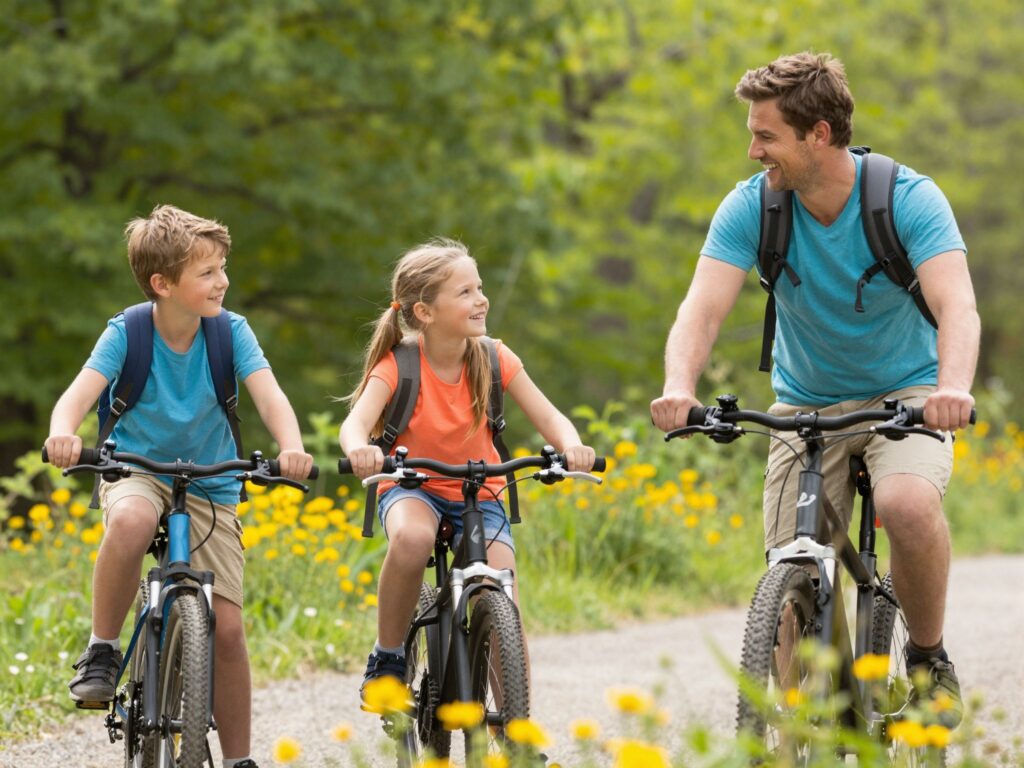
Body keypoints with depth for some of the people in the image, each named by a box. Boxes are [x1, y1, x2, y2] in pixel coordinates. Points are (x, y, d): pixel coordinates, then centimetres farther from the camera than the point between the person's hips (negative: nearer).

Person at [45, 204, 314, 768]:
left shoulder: (230, 332, -11)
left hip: (209, 488, 2)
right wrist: (63, 433, -51)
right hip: (137, 471, -2)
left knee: (226, 627, -7)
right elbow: (80, 391, -27)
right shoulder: (127, 334, -14)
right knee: (131, 521, -40)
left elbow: (269, 395, -22)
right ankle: (101, 652, -22)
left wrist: (291, 447, -44)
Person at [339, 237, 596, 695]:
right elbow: (357, 421, -30)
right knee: (412, 537, -38)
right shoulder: (398, 366, -15)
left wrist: (571, 445, -34)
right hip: (412, 488, -2)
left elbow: (549, 419, -10)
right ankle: (388, 657, -17)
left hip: (478, 494, 2)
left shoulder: (494, 360, -8)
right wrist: (359, 449, -56)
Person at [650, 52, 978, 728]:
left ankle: (929, 659, -9)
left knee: (909, 504, -33)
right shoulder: (752, 206, -13)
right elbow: (704, 307, -24)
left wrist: (954, 386, -55)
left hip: (905, 396, -3)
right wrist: (679, 386, -46)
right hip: (805, 404, 3)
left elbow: (957, 302, -33)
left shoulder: (909, 198, -20)